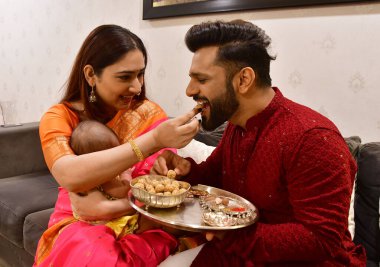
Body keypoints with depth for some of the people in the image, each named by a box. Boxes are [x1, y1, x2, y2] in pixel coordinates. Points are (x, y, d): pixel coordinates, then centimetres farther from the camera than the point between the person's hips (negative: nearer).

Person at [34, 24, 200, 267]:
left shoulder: (149, 113, -5)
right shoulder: (59, 118, -8)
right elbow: (70, 177, -29)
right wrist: (154, 141, -35)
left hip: (139, 222, 1)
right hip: (80, 224, 0)